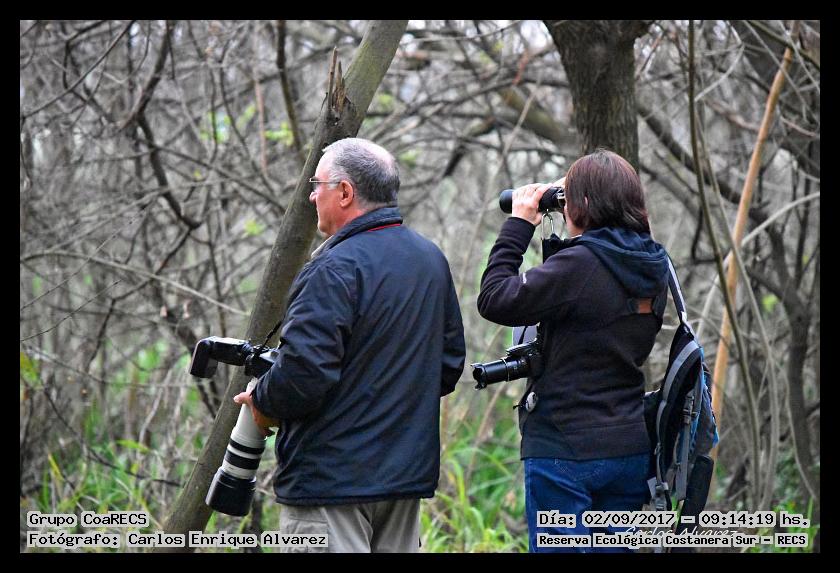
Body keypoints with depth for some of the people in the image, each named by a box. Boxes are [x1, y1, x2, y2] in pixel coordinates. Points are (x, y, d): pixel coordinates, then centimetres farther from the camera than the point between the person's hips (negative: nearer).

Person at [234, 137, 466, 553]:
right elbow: (450, 362, 18)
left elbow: (304, 369, -23)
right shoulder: (431, 259, 10)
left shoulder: (335, 268, -17)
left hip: (330, 479, -8)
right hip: (410, 472, 8)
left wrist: (263, 403, -4)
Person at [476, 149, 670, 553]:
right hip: (630, 448, 8)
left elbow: (496, 300, -13)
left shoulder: (579, 264, -17)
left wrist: (517, 226, -4)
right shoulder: (653, 266, 7)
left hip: (566, 450, -8)